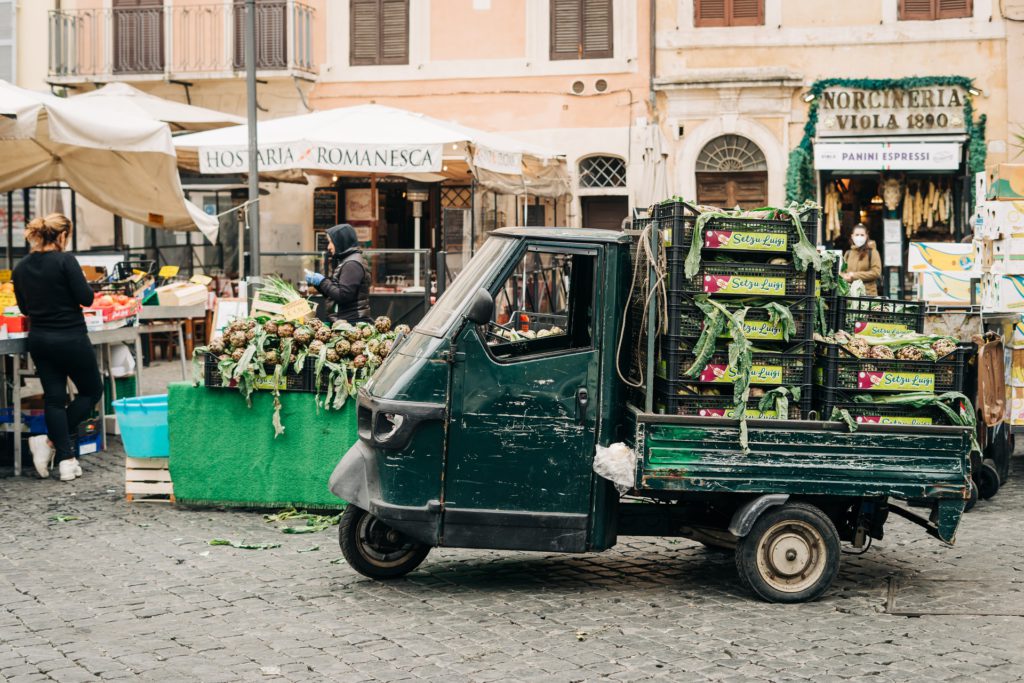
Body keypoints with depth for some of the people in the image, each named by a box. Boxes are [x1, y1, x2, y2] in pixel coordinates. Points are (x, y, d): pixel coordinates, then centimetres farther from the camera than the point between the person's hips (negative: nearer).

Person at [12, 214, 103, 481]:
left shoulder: (21, 267, 3)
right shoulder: (65, 261, -16)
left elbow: (24, 307, 13)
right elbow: (86, 298, -16)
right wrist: (82, 282, 3)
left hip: (39, 339, 6)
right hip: (71, 338, -6)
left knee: (54, 397, 9)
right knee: (92, 391, 11)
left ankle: (65, 459, 3)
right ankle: (51, 440, -1)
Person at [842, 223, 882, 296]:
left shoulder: (872, 252, 0)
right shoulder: (848, 253, 14)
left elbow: (876, 272, -9)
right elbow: (842, 272, 18)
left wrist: (855, 275, -11)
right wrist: (846, 277, -7)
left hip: (868, 294, -4)